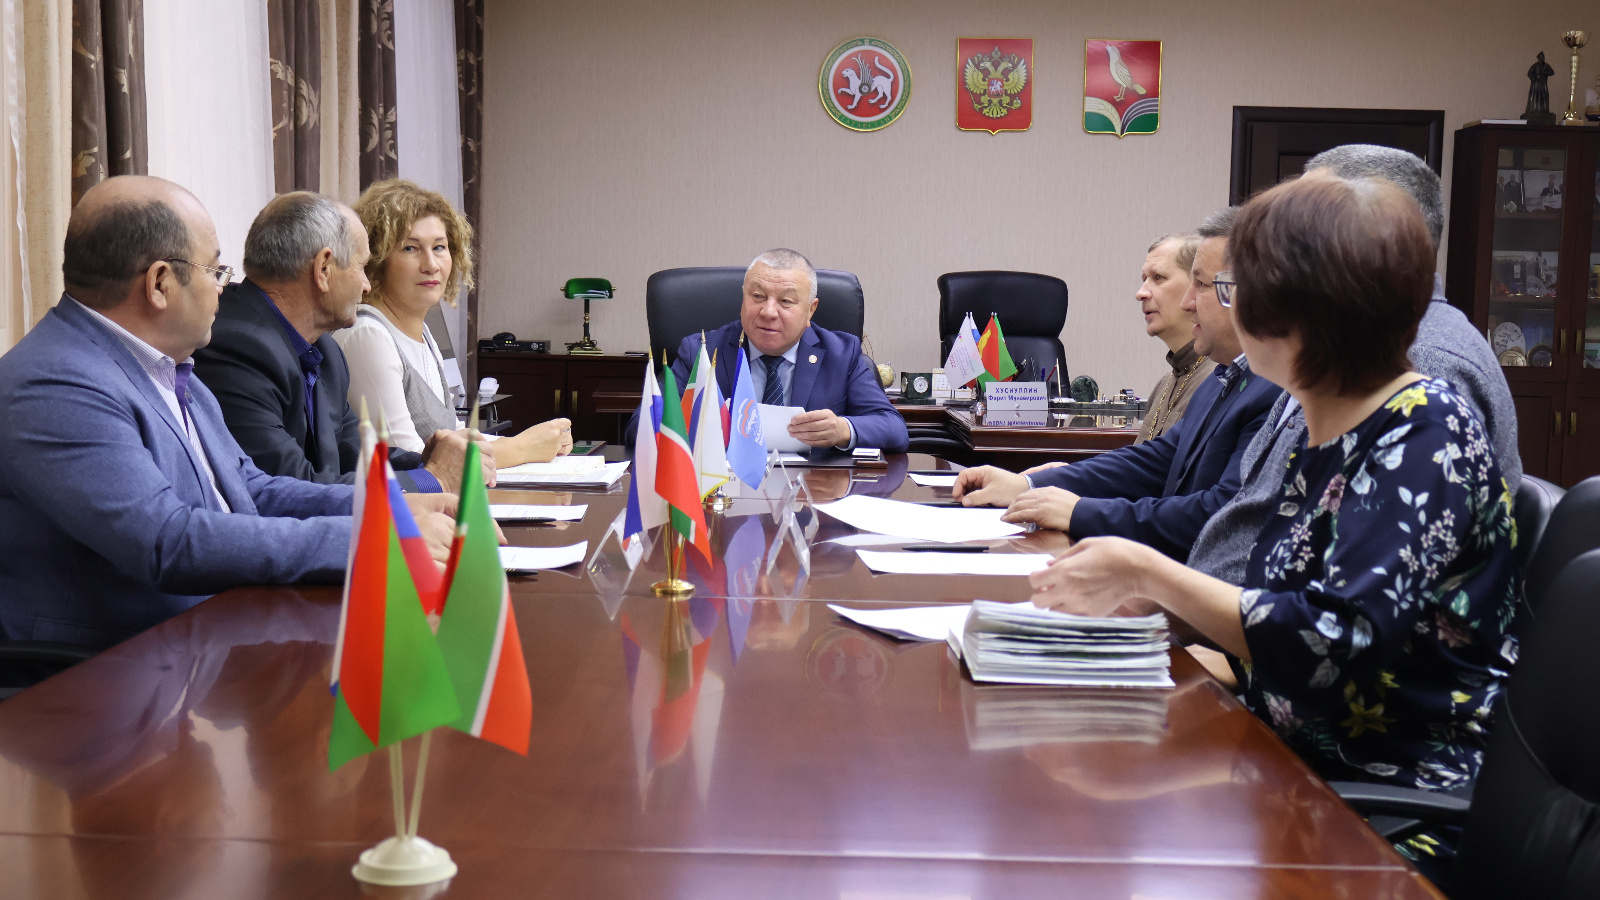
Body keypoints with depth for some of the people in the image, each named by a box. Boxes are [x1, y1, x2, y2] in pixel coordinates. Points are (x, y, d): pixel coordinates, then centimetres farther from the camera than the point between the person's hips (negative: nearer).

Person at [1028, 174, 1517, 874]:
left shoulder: (1426, 435, -14)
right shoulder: (1324, 435, 11)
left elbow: (1335, 642, -24)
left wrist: (1146, 574, -17)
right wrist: (1153, 596, -2)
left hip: (1395, 794, -7)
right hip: (1298, 760, 7)